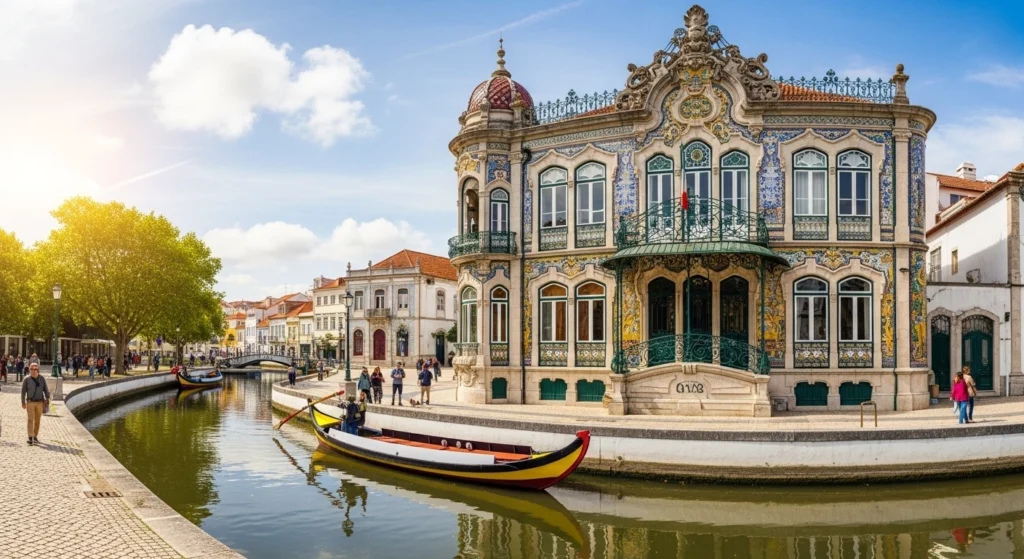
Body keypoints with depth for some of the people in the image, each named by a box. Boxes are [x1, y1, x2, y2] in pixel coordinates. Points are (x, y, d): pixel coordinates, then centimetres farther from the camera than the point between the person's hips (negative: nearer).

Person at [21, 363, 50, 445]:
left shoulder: (42, 379, 0)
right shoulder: (26, 379, -5)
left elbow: (46, 390, 5)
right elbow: (23, 391, -1)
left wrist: (47, 400, -2)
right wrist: (23, 403, -2)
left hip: (40, 402, 2)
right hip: (30, 402, -2)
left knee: (37, 420, 9)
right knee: (31, 420, -11)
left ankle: (35, 436, 20)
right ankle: (30, 438, -15)